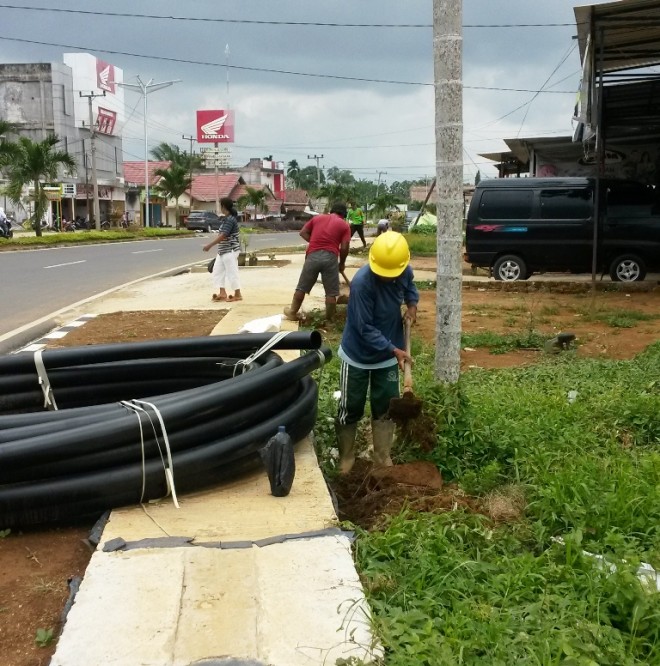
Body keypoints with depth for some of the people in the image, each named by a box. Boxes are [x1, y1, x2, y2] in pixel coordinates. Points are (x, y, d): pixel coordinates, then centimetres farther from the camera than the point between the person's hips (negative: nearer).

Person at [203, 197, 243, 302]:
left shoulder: (230, 219, -18)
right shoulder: (227, 219, 12)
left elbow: (223, 235, -25)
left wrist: (210, 245, -25)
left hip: (230, 251, -10)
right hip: (223, 251, 10)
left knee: (232, 272, -3)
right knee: (217, 270, 10)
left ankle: (237, 294, 6)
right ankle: (222, 293, 12)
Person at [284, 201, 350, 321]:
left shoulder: (317, 217, 18)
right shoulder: (344, 225, 9)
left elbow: (303, 232, 15)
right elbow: (344, 247, 1)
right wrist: (342, 263, 14)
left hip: (313, 255, 3)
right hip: (330, 257, -2)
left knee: (302, 287, 14)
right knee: (331, 292, 7)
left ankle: (292, 313, 26)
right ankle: (329, 319, 13)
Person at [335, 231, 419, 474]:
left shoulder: (405, 272, -12)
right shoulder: (362, 282, -30)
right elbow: (364, 328, -27)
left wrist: (412, 303, -6)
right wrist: (394, 349, -30)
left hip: (388, 356, 5)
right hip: (358, 356, -5)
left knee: (385, 407, 12)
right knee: (350, 409, 9)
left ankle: (383, 458, 27)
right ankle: (346, 458, 27)